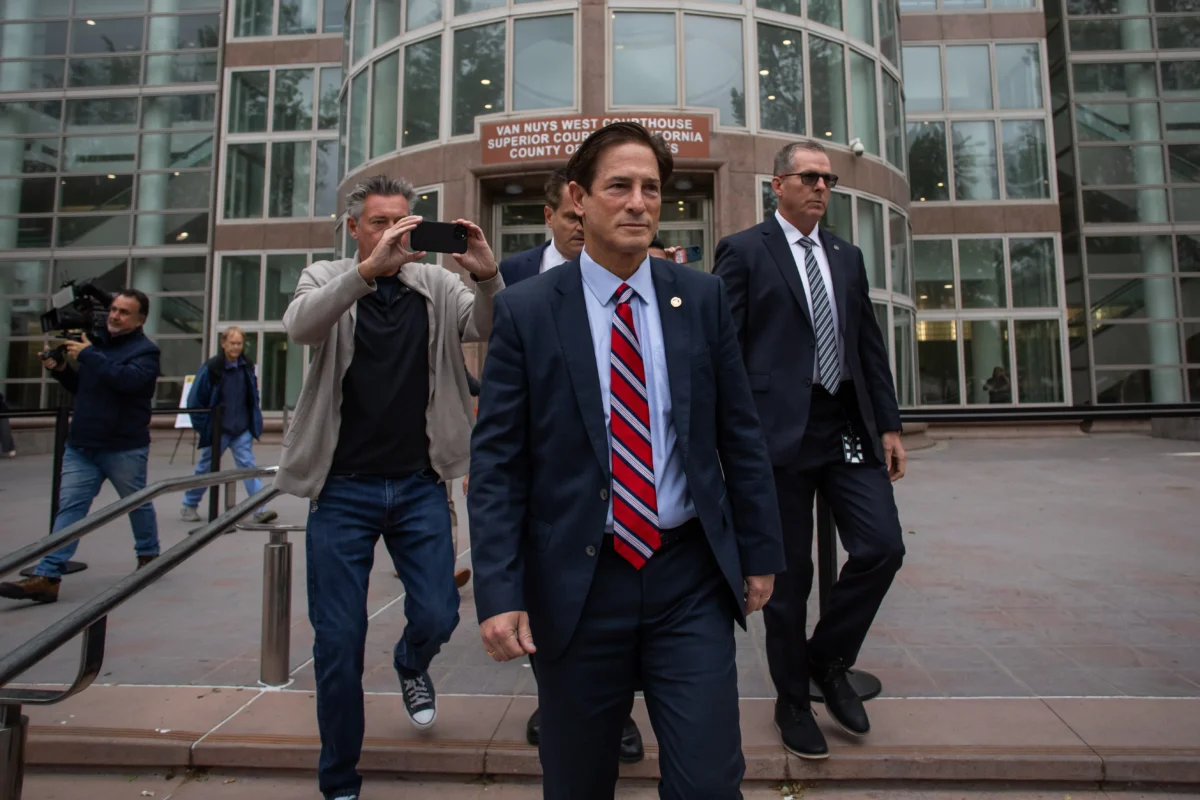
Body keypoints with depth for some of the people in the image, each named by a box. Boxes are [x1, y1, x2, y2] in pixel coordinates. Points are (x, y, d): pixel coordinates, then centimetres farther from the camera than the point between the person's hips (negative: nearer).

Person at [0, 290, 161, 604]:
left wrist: (88, 355, -22)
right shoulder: (97, 341, 13)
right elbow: (82, 388, 24)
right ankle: (47, 578, -2)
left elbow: (129, 379, -28)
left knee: (138, 504, 11)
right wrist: (61, 369, 6)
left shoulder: (145, 350, -7)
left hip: (125, 448, -6)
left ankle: (149, 555, 31)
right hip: (81, 446, 6)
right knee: (69, 506, -1)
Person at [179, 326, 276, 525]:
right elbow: (195, 400, -7)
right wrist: (200, 426, -7)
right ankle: (189, 506, 31)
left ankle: (260, 510, -8)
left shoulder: (247, 367, 3)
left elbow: (253, 396, 15)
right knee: (206, 468, 11)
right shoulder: (211, 368, -11)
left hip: (242, 430, 3)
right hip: (217, 430, -3)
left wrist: (255, 422, 10)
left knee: (248, 466, -5)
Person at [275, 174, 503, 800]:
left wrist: (488, 277, -29)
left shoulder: (436, 286, 5)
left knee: (437, 617, 2)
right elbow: (301, 326, -21)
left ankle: (411, 667, 42)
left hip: (419, 485, 1)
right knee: (338, 642, 5)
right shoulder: (327, 280, 1)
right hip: (343, 488, -1)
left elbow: (486, 328, -10)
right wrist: (369, 269, -35)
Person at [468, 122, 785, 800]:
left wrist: (760, 551, 8)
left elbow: (741, 434, 7)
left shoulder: (703, 298, 3)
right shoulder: (526, 310, -4)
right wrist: (499, 593, -10)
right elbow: (496, 462, -5)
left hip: (691, 577, 1)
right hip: (577, 583, 0)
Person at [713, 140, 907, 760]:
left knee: (883, 546, -3)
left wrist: (889, 425, 10)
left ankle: (829, 660, 23)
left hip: (849, 427, 5)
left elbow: (870, 345, 16)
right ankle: (792, 699, 25)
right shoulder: (743, 251, 0)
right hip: (782, 430, -5)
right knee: (789, 572, 4)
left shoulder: (847, 257, 17)